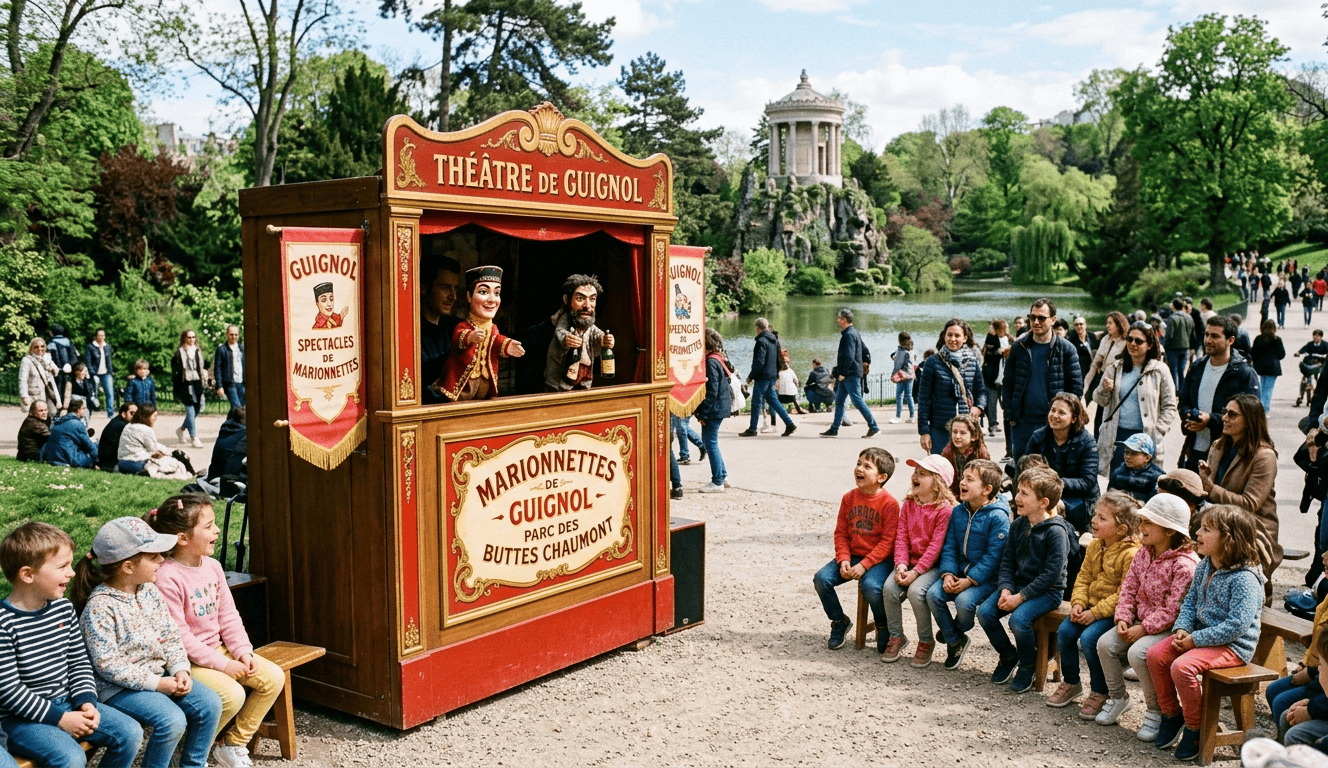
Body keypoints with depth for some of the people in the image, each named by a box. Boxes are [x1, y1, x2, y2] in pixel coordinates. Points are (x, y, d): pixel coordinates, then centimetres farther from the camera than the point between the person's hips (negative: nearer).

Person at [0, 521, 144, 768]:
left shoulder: (64, 608, 3)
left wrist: (86, 701, -4)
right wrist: (59, 718, -18)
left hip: (67, 703, 7)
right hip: (21, 717, -7)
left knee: (130, 733, -6)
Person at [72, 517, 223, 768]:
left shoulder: (149, 592, 5)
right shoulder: (99, 607, -18)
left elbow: (171, 636, 10)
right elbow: (107, 665, -20)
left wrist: (180, 669, -7)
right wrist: (156, 684, -21)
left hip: (158, 675, 7)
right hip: (118, 688, -7)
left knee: (210, 703, -7)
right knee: (172, 720, -27)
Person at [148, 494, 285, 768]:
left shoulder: (212, 566, 5)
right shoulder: (167, 578, -21)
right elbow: (178, 636, -21)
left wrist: (242, 651, -3)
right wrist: (222, 664, -20)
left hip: (218, 649, 8)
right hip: (187, 660, -8)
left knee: (274, 677, -5)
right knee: (232, 694, -28)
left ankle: (233, 744, 8)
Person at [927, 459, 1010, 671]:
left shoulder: (998, 517, -14)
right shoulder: (958, 512, 7)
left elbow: (993, 556, -17)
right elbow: (949, 546, 7)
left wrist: (970, 580, -21)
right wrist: (947, 574, -9)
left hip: (985, 577, -6)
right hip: (959, 572, 6)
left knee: (964, 601, -30)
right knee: (933, 594, -17)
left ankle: (956, 630, 8)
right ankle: (954, 640, 5)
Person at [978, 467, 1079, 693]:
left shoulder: (1056, 531, -16)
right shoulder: (1018, 525, 6)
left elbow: (1051, 573, -20)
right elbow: (1007, 561, 8)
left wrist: (1021, 596, -21)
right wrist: (1005, 589, -9)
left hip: (1047, 591, -7)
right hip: (1018, 584, 7)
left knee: (1019, 619, -30)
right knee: (985, 612, -12)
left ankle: (1028, 666, 0)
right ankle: (1008, 656, 13)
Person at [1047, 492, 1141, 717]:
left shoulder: (1131, 555, -19)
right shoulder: (1093, 547, 6)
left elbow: (1124, 594, -22)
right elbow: (1083, 578, 11)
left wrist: (1095, 613, -22)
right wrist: (1078, 604, -6)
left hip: (1115, 612, -8)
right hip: (1092, 605, 8)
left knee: (1089, 638, -25)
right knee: (1064, 631, -8)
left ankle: (1099, 692, -4)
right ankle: (1071, 683, 13)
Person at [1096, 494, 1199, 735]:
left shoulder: (1184, 565, -20)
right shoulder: (1143, 553, 6)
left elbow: (1173, 610, -22)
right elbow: (1129, 588, 10)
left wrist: (1142, 629, -22)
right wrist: (1123, 618, -5)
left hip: (1169, 628, -8)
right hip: (1140, 622, 8)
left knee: (1137, 653, -29)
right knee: (1105, 643, -12)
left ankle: (1156, 710, -7)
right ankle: (1117, 697, 11)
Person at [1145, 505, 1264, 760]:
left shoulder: (1244, 579, -22)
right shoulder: (1204, 567, 5)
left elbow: (1237, 625, -26)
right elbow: (1190, 601, 15)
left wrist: (1195, 639, -23)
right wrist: (1182, 628, -4)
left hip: (1233, 644, -9)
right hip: (1201, 635, 9)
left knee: (1182, 667, -27)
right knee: (1155, 655, -5)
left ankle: (1195, 729, -6)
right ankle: (1171, 715, 13)